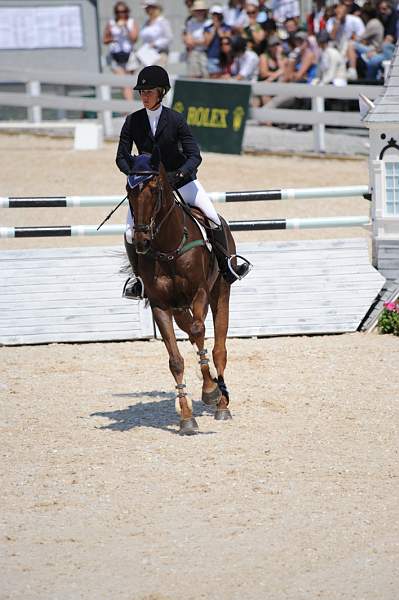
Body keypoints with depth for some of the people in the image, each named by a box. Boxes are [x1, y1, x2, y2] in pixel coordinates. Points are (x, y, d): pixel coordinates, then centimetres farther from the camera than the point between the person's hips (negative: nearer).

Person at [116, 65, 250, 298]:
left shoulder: (175, 119, -11)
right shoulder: (133, 122, -5)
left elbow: (195, 156, -13)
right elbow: (122, 157, -2)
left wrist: (179, 174, -30)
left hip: (180, 181, -1)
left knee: (214, 219, -14)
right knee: (131, 234, -14)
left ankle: (226, 266, 8)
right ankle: (139, 276, 9)